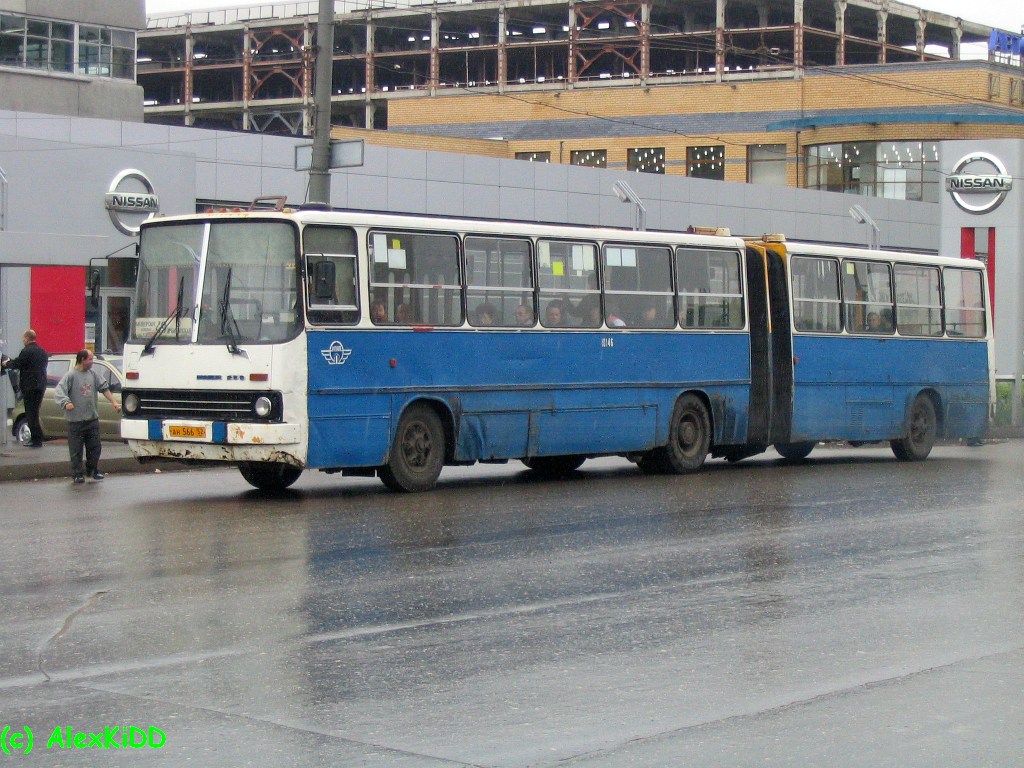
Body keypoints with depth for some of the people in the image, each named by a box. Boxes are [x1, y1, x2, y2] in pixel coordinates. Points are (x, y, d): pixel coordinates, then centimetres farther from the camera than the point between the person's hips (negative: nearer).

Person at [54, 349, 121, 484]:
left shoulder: (93, 374, 9)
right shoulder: (71, 375, -10)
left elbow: (104, 388, 16)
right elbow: (59, 391, -18)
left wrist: (114, 402, 9)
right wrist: (66, 402, -35)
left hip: (92, 418, 6)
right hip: (76, 421, -6)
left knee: (95, 447, 11)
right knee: (76, 450, 1)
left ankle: (92, 470, 27)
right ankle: (77, 474, 9)